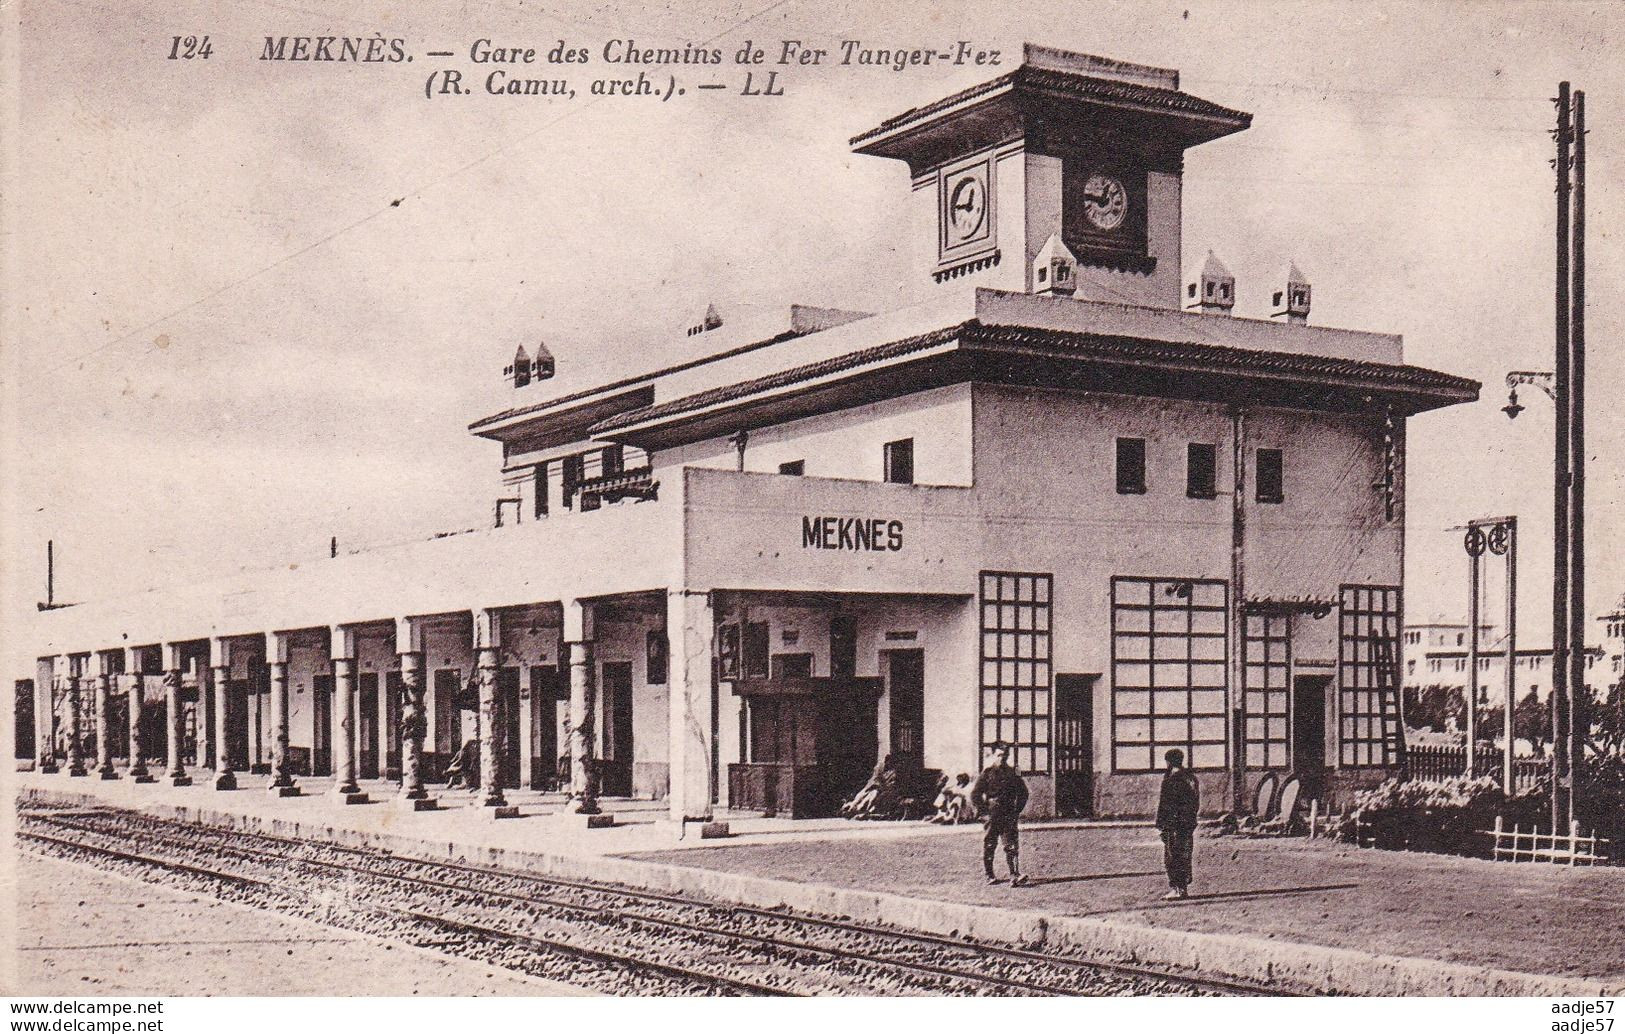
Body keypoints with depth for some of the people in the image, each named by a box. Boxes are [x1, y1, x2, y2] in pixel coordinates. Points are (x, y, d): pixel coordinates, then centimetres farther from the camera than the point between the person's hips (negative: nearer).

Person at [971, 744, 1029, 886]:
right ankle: (990, 875, 18)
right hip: (992, 815, -1)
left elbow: (1023, 793, 20)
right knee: (989, 846, 4)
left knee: (1012, 846, -9)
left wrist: (1017, 810, 10)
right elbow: (975, 795, 2)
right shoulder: (987, 773, 2)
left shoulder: (1013, 773, 9)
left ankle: (1015, 876, -14)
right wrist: (985, 810, -3)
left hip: (1009, 815, 1)